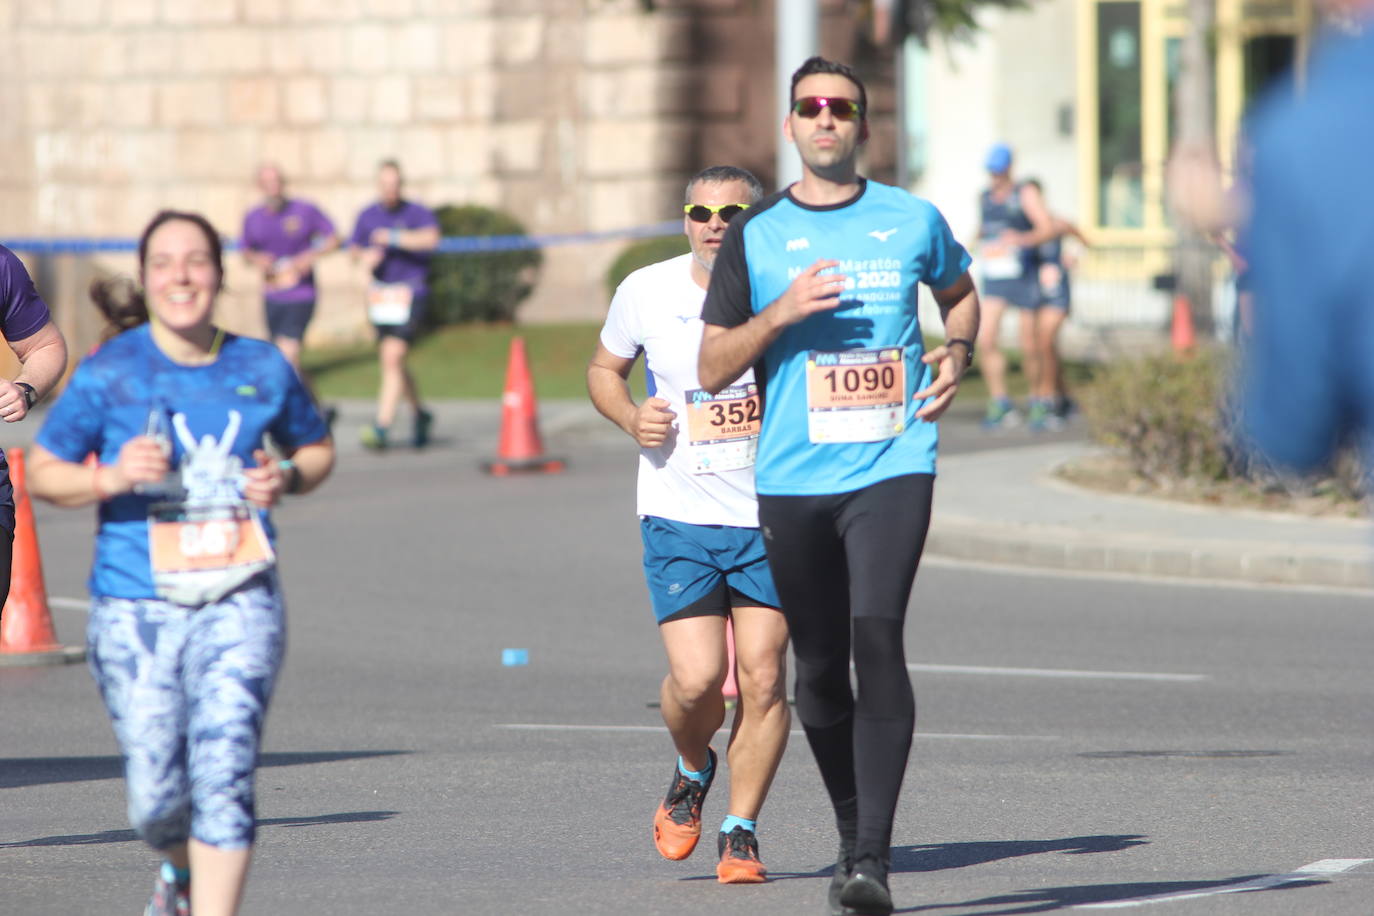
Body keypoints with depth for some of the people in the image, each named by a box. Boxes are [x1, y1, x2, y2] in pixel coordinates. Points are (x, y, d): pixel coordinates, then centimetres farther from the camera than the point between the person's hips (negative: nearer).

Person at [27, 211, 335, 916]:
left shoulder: (262, 369, 6)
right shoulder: (109, 373, -2)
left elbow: (317, 448, 22)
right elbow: (42, 473, 3)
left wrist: (289, 477, -1)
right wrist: (110, 478, -16)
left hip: (238, 601, 1)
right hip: (136, 609, -1)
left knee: (223, 773, -15)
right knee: (156, 795, 3)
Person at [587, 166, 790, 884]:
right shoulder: (646, 292, -1)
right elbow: (604, 369, 17)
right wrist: (630, 417, -4)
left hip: (771, 518, 0)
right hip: (678, 518, 0)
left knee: (763, 678, -5)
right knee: (697, 677, -12)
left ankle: (740, 831, 12)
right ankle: (692, 772, 22)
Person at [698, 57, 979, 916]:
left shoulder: (912, 220, 7)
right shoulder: (755, 235, 6)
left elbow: (960, 294, 28)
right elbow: (712, 368, 5)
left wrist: (956, 354, 6)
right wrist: (781, 313, -11)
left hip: (893, 466, -2)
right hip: (793, 479, 2)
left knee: (878, 636, -19)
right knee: (819, 666, 8)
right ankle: (851, 836, 28)